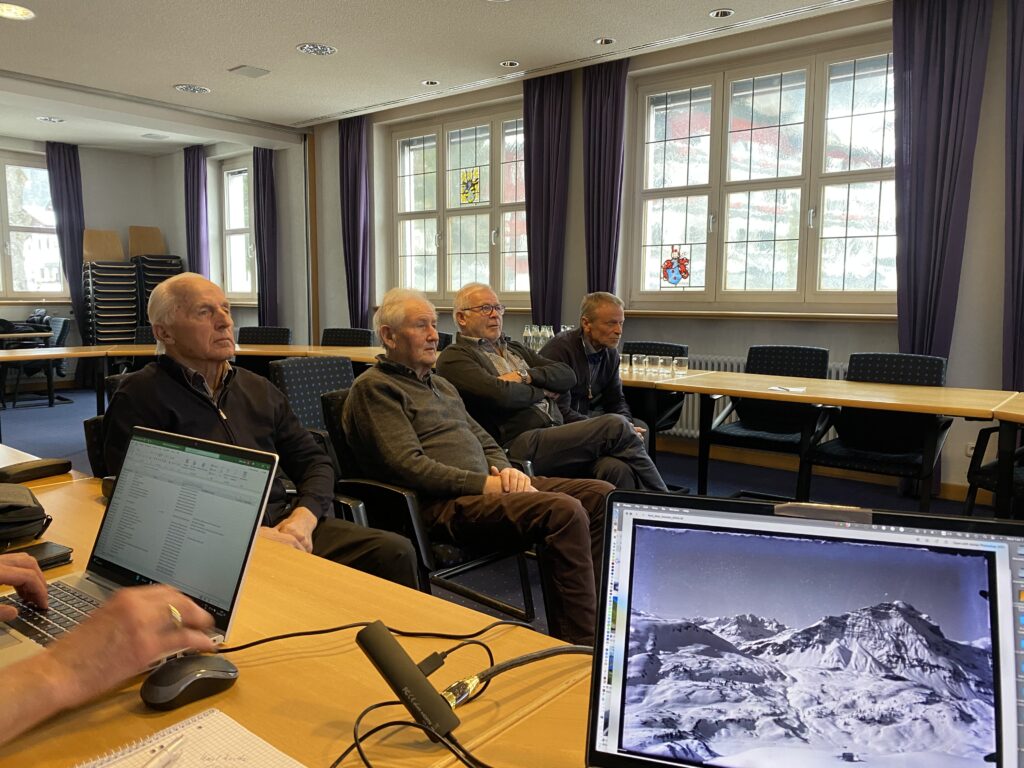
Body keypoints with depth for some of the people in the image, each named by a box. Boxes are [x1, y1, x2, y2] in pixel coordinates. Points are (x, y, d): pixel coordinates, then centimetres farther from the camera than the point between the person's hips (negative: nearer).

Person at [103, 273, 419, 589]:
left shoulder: (258, 389, 19)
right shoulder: (140, 397, 0)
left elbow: (314, 461, 20)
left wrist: (304, 517, -3)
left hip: (285, 526, 6)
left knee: (396, 552, -15)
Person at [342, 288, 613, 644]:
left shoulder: (440, 384, 26)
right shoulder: (374, 387, -2)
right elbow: (409, 465, -14)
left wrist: (505, 471, 1)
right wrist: (484, 485, -17)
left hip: (484, 485, 9)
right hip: (445, 504, -9)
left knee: (600, 494, -5)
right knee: (564, 511, -29)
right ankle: (580, 643, -20)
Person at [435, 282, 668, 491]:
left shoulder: (514, 348, 27)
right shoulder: (454, 357, 3)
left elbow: (567, 375, 16)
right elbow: (500, 394, -15)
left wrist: (527, 376, -2)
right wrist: (541, 392, 3)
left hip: (556, 434, 7)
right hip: (520, 445, -7)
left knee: (617, 469, -24)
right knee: (615, 426, -18)